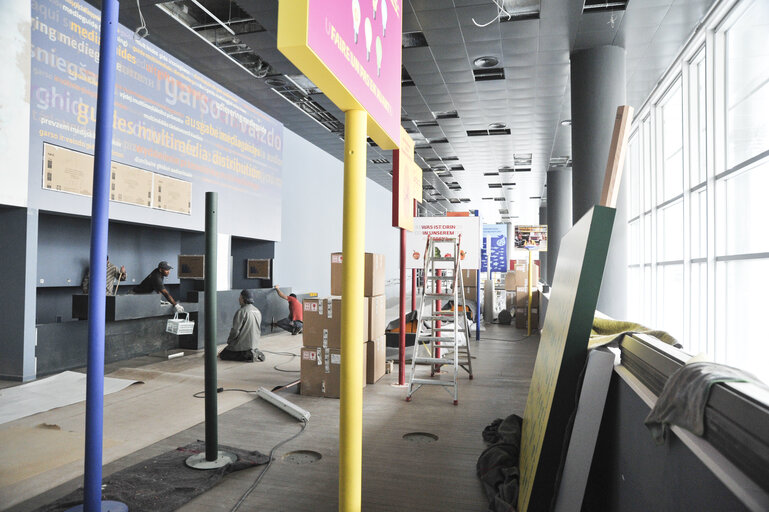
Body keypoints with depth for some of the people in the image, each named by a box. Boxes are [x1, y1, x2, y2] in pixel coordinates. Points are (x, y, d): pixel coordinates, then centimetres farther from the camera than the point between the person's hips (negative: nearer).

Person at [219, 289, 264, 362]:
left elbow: (235, 331, -19)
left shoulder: (241, 312, -20)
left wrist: (229, 341, -2)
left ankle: (246, 355, -10)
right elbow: (259, 330, 13)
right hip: (254, 343, 8)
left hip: (242, 344, -8)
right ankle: (255, 352, 5)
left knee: (222, 355, 8)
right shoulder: (257, 311, 5)